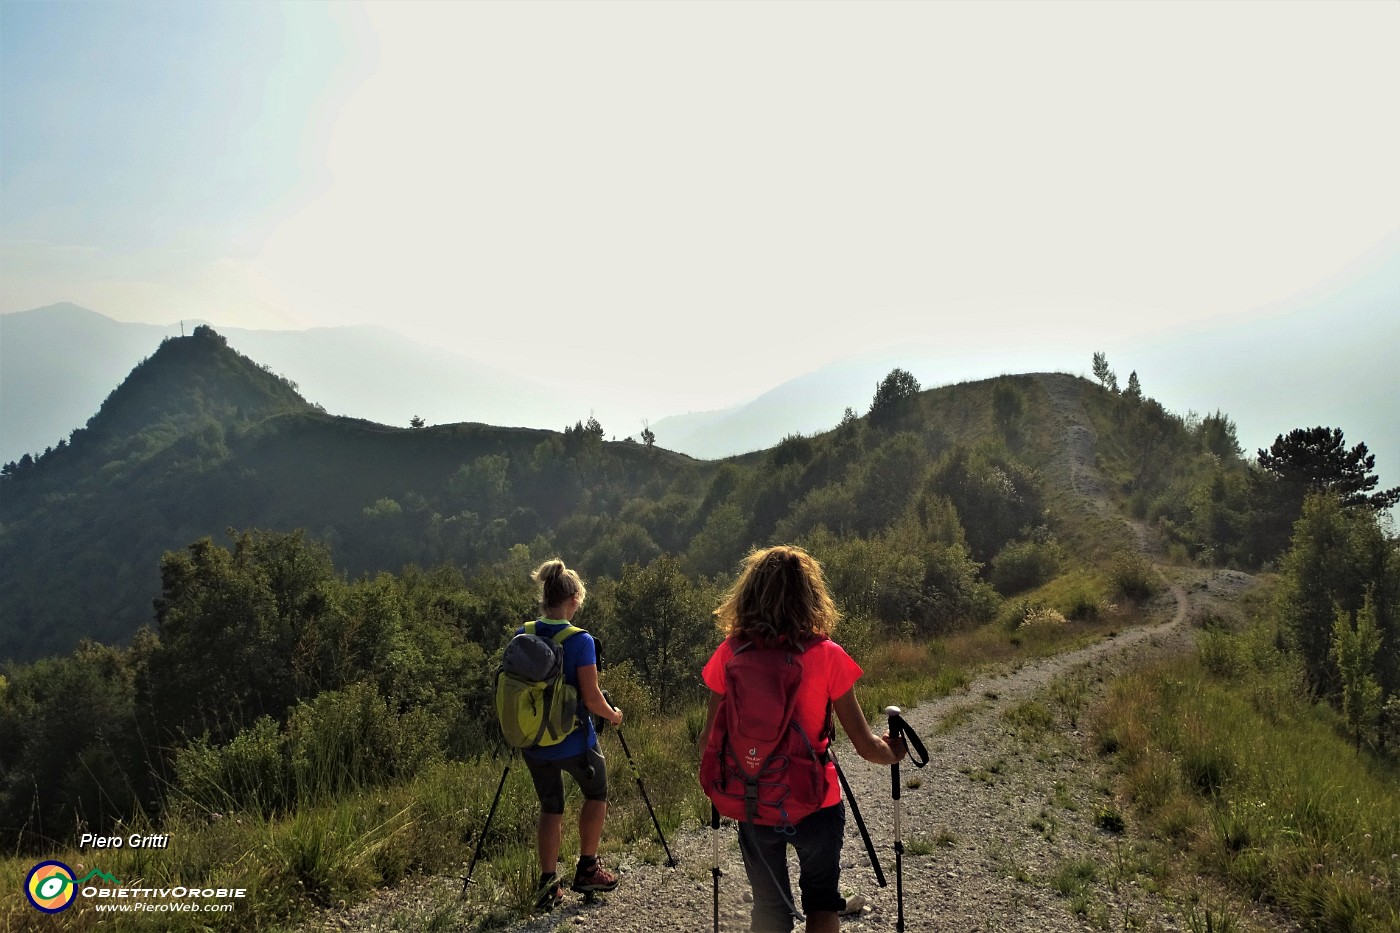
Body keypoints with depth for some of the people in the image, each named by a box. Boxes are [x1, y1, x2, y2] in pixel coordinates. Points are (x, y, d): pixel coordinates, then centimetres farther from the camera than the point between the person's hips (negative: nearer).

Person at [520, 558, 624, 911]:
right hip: (573, 742, -4)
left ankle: (548, 884, 19)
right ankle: (587, 869, 27)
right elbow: (591, 699, -18)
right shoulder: (581, 641, -19)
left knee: (550, 806, 20)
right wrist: (614, 715, 2)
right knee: (596, 794, 22)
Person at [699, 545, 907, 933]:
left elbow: (709, 739, -4)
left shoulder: (730, 653, -8)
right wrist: (892, 753, 13)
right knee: (822, 899, 22)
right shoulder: (826, 655, -13)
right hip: (816, 803, -2)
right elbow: (866, 746, -9)